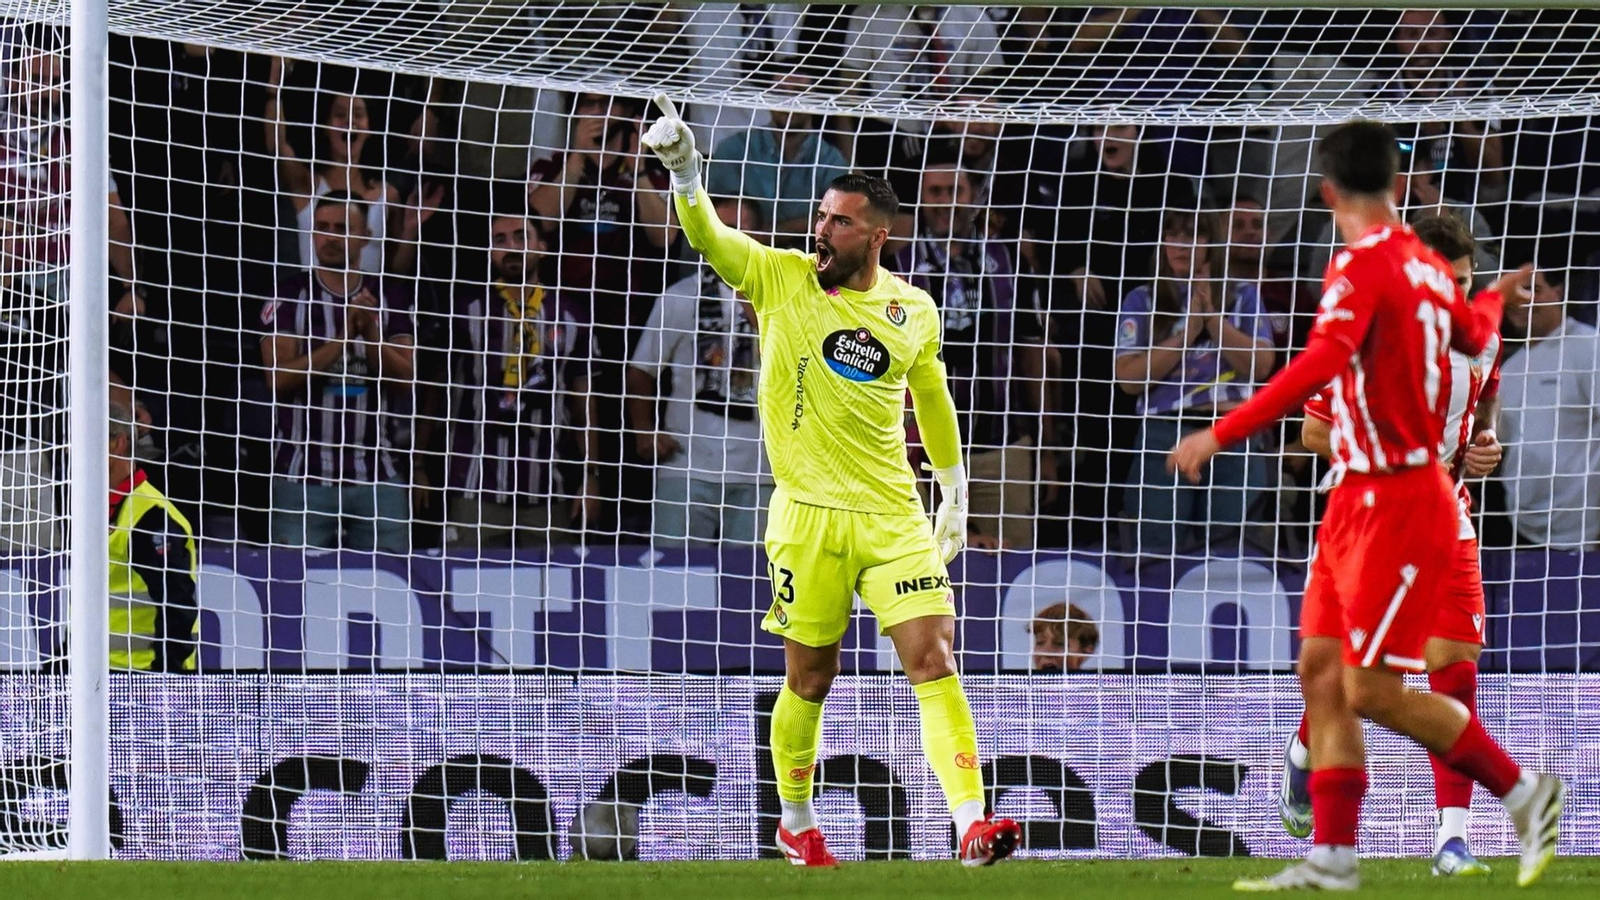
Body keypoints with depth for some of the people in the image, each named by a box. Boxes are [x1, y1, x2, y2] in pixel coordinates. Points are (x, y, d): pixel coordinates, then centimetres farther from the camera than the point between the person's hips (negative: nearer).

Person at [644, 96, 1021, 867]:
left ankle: (971, 823, -17)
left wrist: (954, 491, 27)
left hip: (894, 515, 1)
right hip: (808, 514, -1)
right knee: (809, 677, 7)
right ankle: (795, 823, 28)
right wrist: (684, 173, -33)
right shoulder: (781, 278, -1)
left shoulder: (914, 312, 5)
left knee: (934, 659, -11)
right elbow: (707, 236, -15)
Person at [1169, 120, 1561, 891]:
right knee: (1321, 671, 6)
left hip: (1397, 504, -9)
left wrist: (1222, 434, -33)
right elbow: (1473, 334, 29)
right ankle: (1332, 860, 5)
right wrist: (1497, 297, 54)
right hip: (1359, 499, 9)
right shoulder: (1422, 265, 9)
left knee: (1370, 689, -8)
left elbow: (1321, 363, -33)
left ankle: (1523, 791, 5)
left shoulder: (1361, 267, -17)